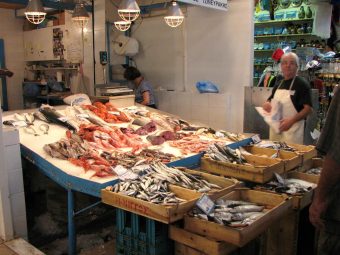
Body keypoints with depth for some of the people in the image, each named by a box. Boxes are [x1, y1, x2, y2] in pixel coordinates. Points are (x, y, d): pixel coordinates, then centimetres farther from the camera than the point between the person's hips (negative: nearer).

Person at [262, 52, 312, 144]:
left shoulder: (302, 84, -6)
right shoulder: (278, 84, 14)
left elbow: (308, 108, -12)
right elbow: (270, 100, 25)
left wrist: (291, 120, -24)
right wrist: (267, 103, 0)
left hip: (292, 129, -6)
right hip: (275, 128, 6)